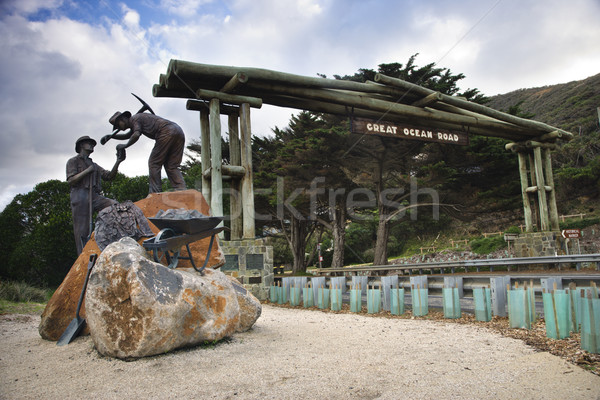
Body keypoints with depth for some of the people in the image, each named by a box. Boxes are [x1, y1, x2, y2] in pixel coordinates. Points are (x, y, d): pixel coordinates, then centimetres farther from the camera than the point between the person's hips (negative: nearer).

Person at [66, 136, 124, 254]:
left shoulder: (94, 165, 29)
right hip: (80, 198, -4)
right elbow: (71, 181, -2)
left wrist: (118, 162, 2)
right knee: (82, 232, -9)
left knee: (115, 205, -26)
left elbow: (109, 176, 14)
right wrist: (87, 170, -3)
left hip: (95, 197, 4)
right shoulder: (73, 161, 14)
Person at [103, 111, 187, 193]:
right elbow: (127, 136, 49)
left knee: (154, 163, 0)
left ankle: (155, 193, -5)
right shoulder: (140, 119, 35)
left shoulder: (134, 119, 6)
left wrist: (125, 145, 2)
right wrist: (110, 136, 41)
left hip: (167, 132, -9)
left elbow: (136, 135, -14)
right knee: (171, 167, 7)